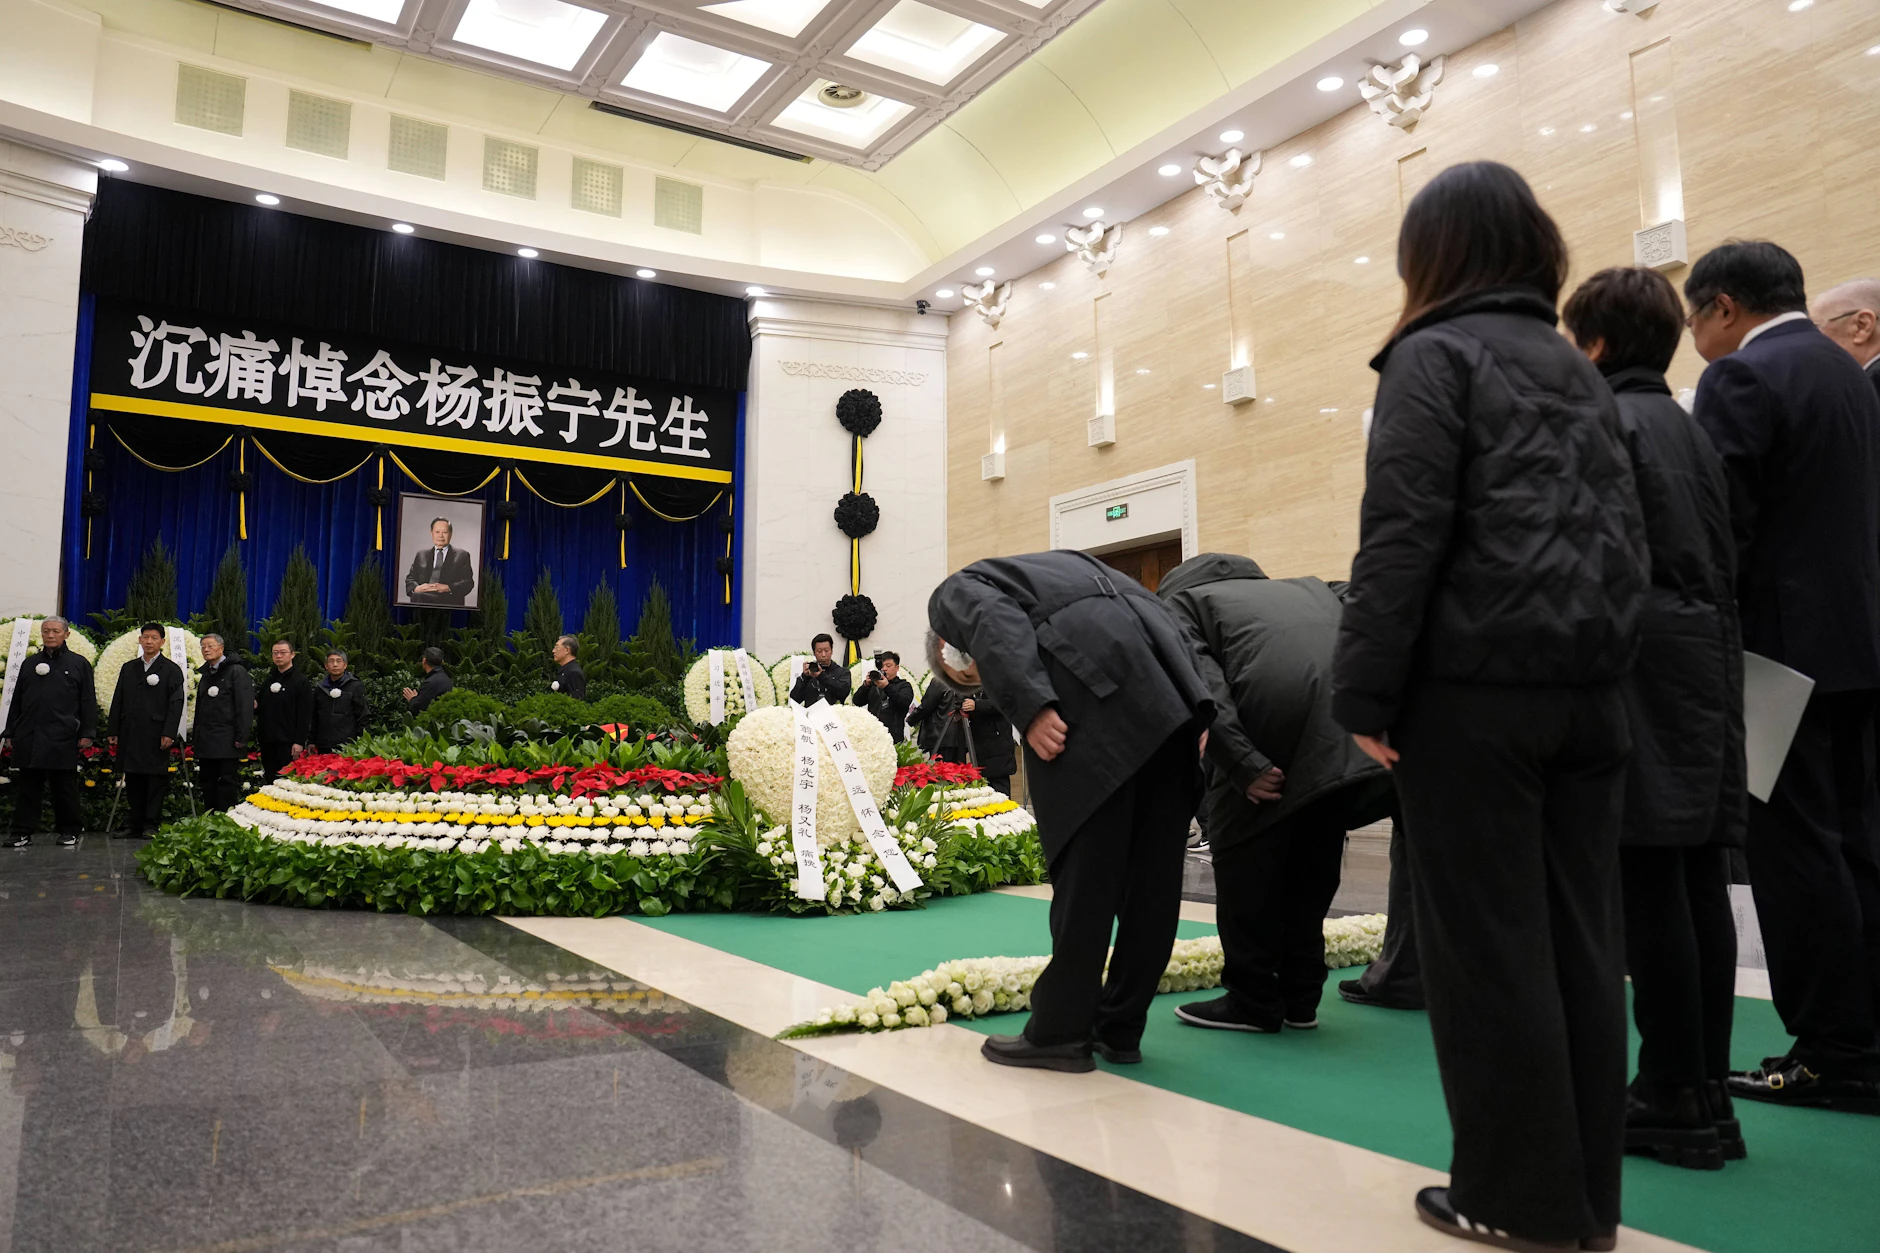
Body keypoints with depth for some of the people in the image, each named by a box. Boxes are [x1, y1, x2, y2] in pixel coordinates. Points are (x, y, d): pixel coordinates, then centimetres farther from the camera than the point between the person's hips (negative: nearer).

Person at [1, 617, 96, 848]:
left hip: (63, 738, -3)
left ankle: (68, 831, 11)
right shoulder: (29, 663, 15)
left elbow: (88, 701, 1)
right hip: (29, 738, 3)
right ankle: (22, 832, 9)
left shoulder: (79, 664, 5)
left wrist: (87, 733, -6)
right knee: (29, 786, 5)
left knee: (65, 786, 3)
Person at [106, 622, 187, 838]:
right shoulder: (128, 668, 16)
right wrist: (113, 730, 9)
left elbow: (175, 703, -4)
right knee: (133, 780, 8)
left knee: (156, 780, -3)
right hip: (130, 736, 5)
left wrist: (169, 733, -13)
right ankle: (134, 826, 14)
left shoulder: (171, 670, 2)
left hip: (156, 736, -5)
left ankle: (152, 825, 1)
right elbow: (118, 701, 16)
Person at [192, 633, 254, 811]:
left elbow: (245, 706, -12)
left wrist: (241, 737, -17)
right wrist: (196, 734, 18)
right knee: (207, 782, 10)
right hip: (206, 741, 8)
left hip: (227, 741, -8)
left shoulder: (236, 671, -6)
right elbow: (200, 707, 24)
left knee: (227, 782, -5)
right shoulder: (205, 674, 18)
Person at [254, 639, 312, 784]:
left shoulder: (301, 681, -3)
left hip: (288, 743, -6)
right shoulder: (267, 680, 17)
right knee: (269, 781, 9)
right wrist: (255, 706, 1)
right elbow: (260, 707, 26)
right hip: (267, 741, 7)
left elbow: (305, 716, -9)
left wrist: (299, 742, -16)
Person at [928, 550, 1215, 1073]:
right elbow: (1160, 613, 27)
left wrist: (1031, 707, -14)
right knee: (1155, 866, 10)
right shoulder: (1055, 568, 40)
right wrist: (1195, 701, 17)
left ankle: (1060, 1031, 10)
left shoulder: (952, 594, 22)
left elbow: (995, 622, -4)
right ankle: (1121, 1028, 21)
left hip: (1092, 679, -7)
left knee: (1085, 860, 0)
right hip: (1169, 680, 7)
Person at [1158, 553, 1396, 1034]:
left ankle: (1253, 998, 16)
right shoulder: (1307, 589, 37)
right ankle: (1301, 998, 26)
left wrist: (1243, 763, -9)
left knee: (1243, 848, 10)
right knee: (1316, 857, 18)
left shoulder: (1180, 601, 19)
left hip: (1273, 709, -6)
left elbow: (1200, 681, 0)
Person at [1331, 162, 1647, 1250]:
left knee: (1488, 941, 0)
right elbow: (1626, 536, 17)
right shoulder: (1581, 370, 20)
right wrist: (1602, 663, 17)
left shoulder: (1436, 353, -2)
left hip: (1474, 685, -7)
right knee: (1578, 936, 10)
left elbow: (1404, 535, -13)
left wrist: (1365, 690, -11)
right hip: (1588, 685, 7)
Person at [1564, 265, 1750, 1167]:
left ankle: (1674, 1099, 0)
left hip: (1638, 665, -9)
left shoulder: (1600, 422, -6)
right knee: (1697, 877, 8)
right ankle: (1706, 1092, 15)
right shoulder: (1690, 429, 19)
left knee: (1648, 880, -6)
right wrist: (1718, 676, 21)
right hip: (1704, 662, 9)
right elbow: (1724, 565, 19)